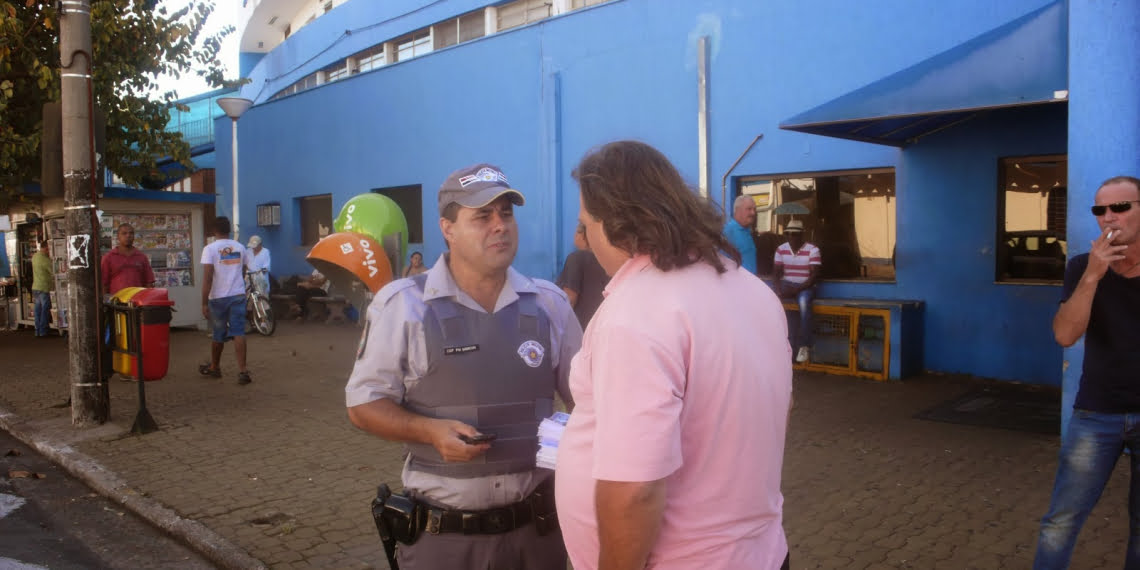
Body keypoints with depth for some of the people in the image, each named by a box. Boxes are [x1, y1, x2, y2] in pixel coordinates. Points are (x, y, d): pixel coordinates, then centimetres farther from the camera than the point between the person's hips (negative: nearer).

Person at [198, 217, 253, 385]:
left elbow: (207, 278, -15)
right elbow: (247, 267, 22)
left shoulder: (210, 249, -8)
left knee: (218, 335, 12)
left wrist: (204, 303, -14)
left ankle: (214, 367, 32)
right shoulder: (240, 248, 6)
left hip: (218, 297, -2)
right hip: (238, 295, 2)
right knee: (238, 333, -4)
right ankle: (242, 371, -14)